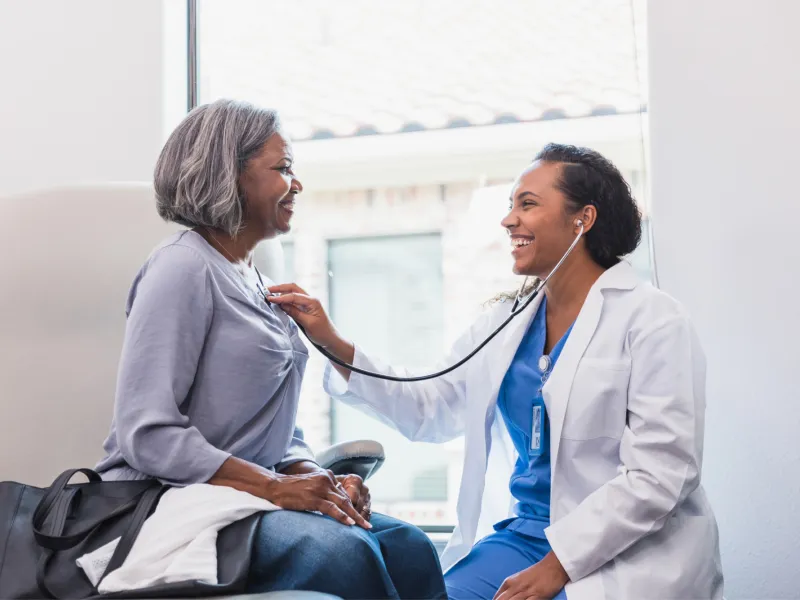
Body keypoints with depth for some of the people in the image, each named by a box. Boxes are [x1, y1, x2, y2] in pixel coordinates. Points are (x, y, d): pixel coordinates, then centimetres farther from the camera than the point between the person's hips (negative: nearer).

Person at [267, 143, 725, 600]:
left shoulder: (651, 320, -8)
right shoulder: (506, 321, 13)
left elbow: (658, 476, -14)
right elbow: (429, 409, 13)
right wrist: (334, 346, 3)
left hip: (626, 554, -6)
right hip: (524, 535, 6)